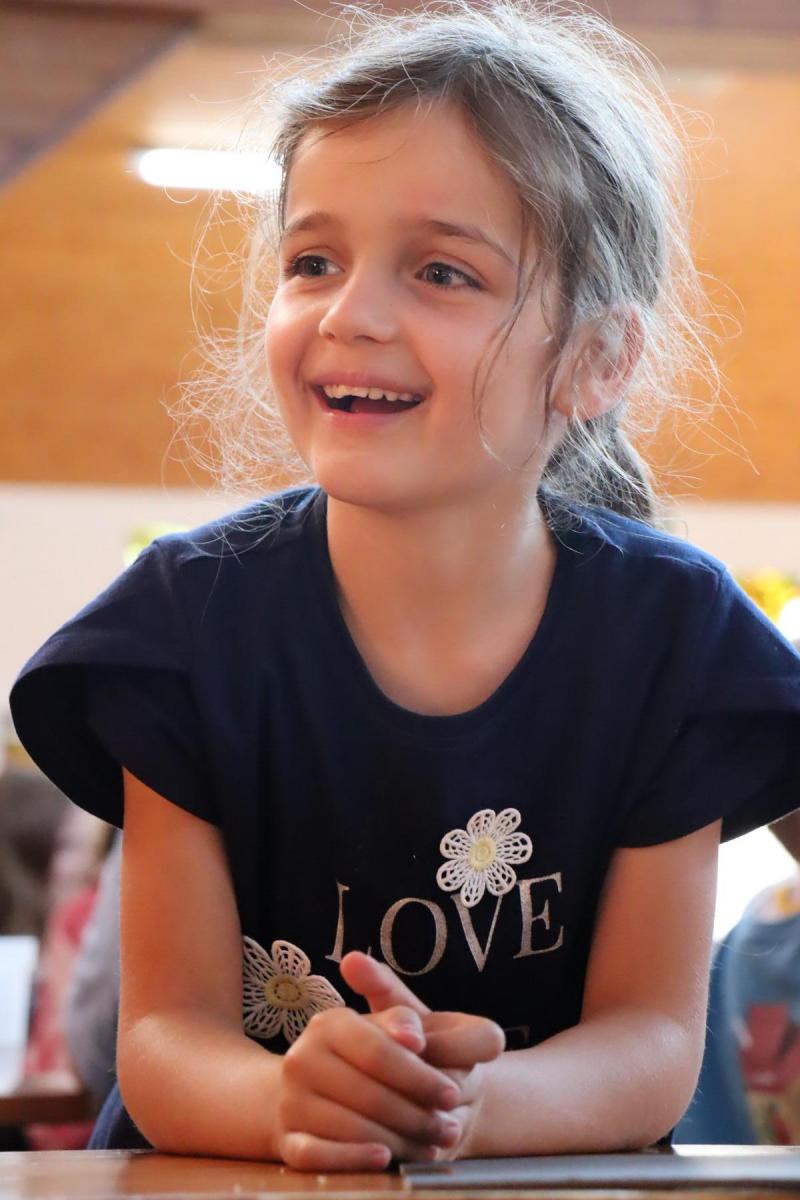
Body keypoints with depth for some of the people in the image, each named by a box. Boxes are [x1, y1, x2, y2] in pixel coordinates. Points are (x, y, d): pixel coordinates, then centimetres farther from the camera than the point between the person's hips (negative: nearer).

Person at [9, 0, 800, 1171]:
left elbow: (653, 1038, -6)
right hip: (227, 1179, 0)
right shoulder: (194, 614, -7)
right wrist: (286, 1098, -31)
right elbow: (168, 1030, -8)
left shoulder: (670, 629, -6)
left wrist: (468, 1099, -27)